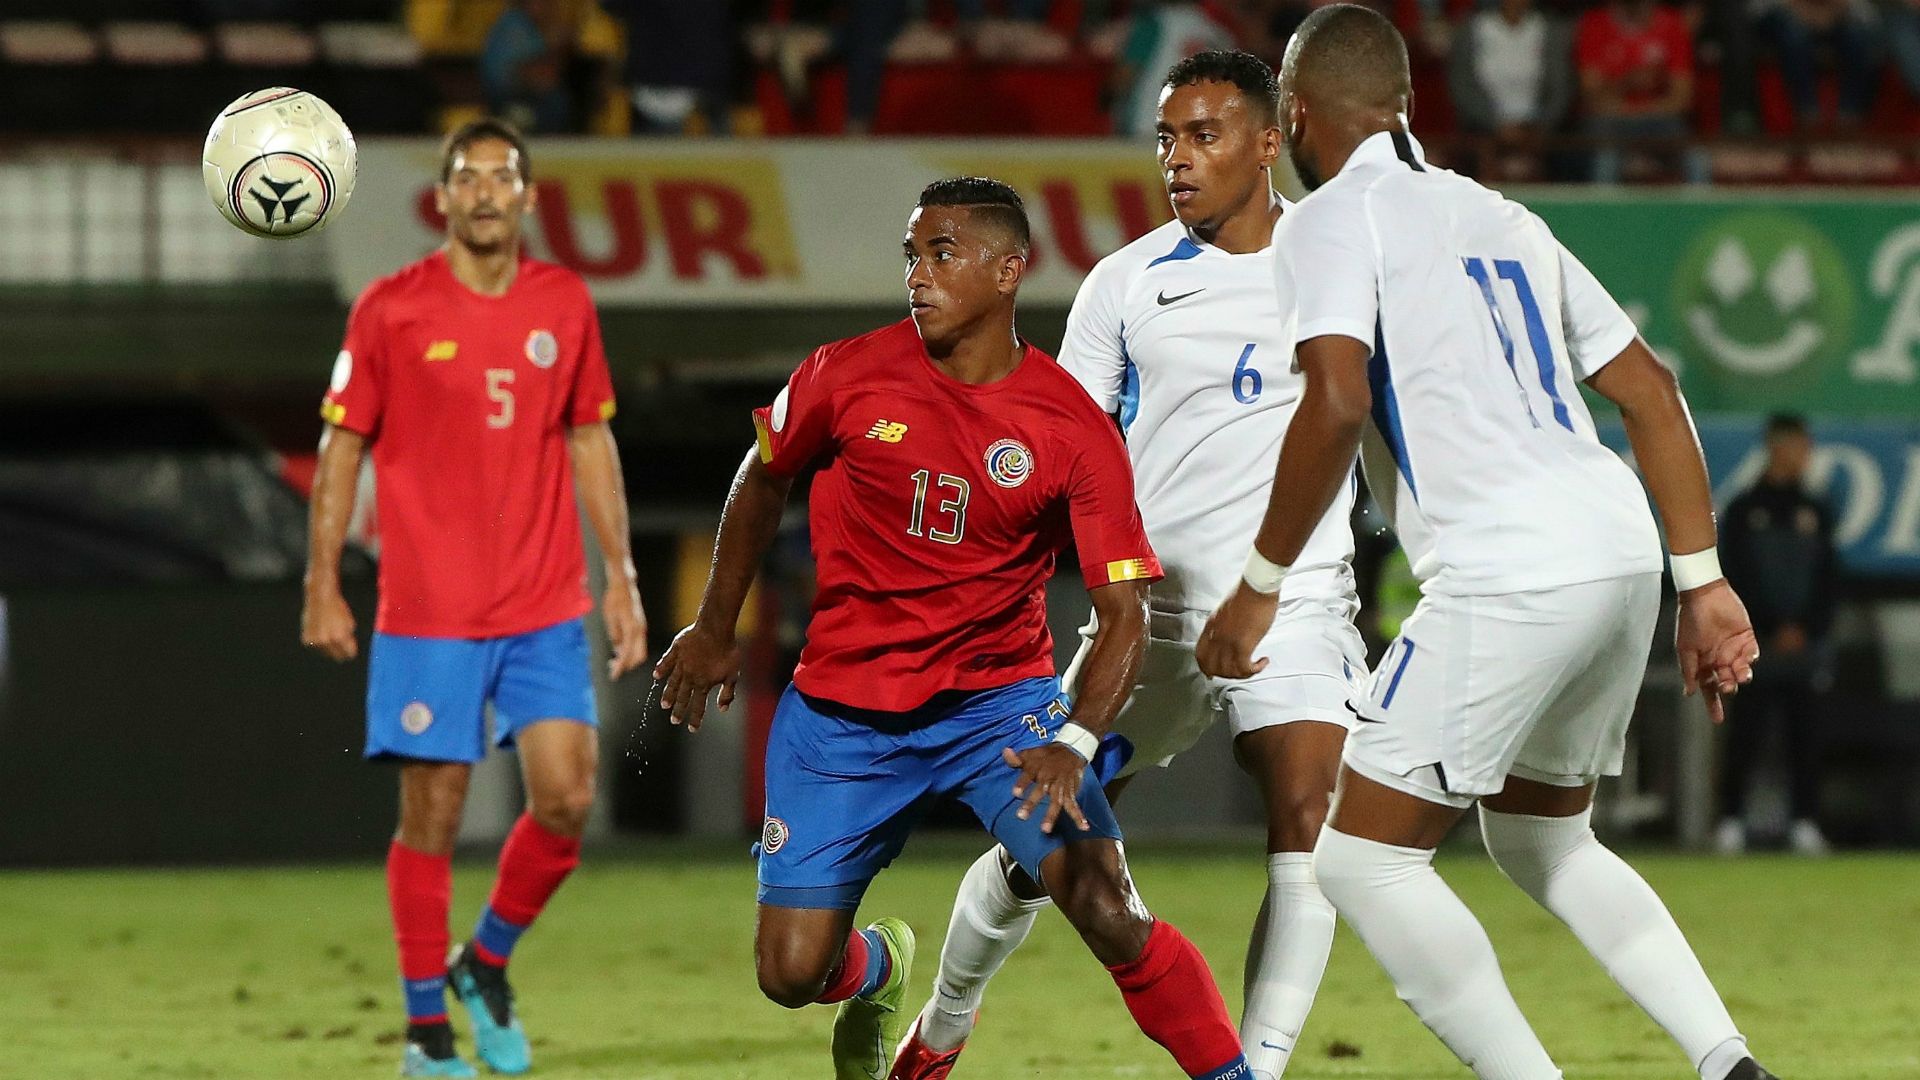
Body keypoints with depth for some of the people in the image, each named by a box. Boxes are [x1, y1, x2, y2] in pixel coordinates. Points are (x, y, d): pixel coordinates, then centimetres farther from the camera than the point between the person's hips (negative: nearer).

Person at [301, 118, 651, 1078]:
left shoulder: (564, 304, 7)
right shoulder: (390, 309, -3)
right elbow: (342, 446, 1)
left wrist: (620, 576, 10)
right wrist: (323, 586, -4)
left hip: (546, 610, 3)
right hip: (427, 614, -3)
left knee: (567, 799, -6)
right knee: (433, 814, -1)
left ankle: (486, 963, 20)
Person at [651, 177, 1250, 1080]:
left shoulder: (1074, 430, -12)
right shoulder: (848, 376, -7)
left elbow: (1124, 613, -12)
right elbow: (763, 479, 14)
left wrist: (1075, 743, -29)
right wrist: (713, 629, 20)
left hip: (1002, 700, -2)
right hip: (842, 715, 2)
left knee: (1109, 917, -23)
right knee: (790, 974, -2)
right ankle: (878, 968, 35)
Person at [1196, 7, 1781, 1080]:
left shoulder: (1334, 219, 0)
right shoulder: (1501, 216, 23)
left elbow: (1337, 402, -17)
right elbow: (1652, 393, 21)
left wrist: (1260, 587, -9)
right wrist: (1705, 583, 21)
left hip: (1510, 575, -8)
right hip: (1623, 546, 8)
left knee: (1361, 858, 1)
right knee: (1543, 841, 25)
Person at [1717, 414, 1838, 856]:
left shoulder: (1815, 512, 15)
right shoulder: (1745, 509, 4)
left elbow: (1826, 581, 12)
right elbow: (1739, 578, -2)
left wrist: (1807, 629, -3)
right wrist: (1774, 629, -9)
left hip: (1805, 641, 3)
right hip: (1755, 637, -3)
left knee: (1805, 735, -1)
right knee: (1747, 733, -7)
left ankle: (1804, 823, 0)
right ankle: (1731, 820, -4)